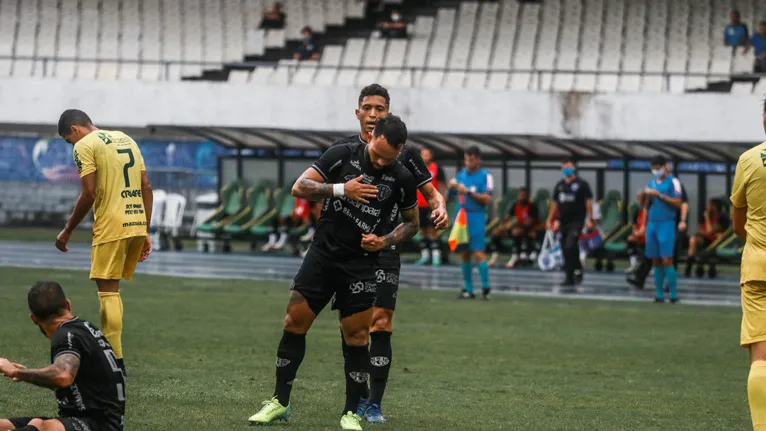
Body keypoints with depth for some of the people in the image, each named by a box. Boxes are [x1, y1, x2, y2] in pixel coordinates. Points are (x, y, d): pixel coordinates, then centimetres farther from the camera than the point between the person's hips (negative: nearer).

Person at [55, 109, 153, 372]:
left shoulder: (85, 146, -4)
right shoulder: (126, 139, 18)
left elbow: (89, 195, -12)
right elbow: (147, 188, 14)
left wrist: (67, 231, -2)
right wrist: (145, 232, 17)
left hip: (111, 227, -7)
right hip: (137, 224, 7)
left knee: (108, 291, -3)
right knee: (112, 289, 16)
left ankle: (115, 360, -6)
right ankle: (110, 349, 16)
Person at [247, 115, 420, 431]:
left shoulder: (401, 179, -4)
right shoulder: (343, 155, -6)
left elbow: (412, 223, 10)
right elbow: (299, 188, -7)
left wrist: (385, 241, -8)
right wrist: (341, 189, -20)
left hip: (360, 265, -1)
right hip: (322, 253, 1)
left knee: (356, 337, -4)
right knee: (294, 323, -1)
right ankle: (279, 403, 10)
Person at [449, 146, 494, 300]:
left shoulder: (485, 176, -4)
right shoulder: (461, 175, 13)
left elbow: (487, 199, -12)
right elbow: (451, 193, 16)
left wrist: (468, 192, -19)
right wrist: (452, 186, -6)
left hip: (476, 217, -6)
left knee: (478, 252, -12)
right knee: (464, 254, 6)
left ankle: (485, 288, -7)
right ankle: (468, 289, 11)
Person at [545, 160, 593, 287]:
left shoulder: (582, 184, -1)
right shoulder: (559, 185, 14)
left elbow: (588, 201, -4)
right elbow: (554, 203, 18)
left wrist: (590, 219, -11)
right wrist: (549, 219, 14)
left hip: (577, 220, -6)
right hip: (563, 221, 6)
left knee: (570, 246, -20)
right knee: (565, 250, 6)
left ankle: (577, 271, -5)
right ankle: (569, 277, 12)